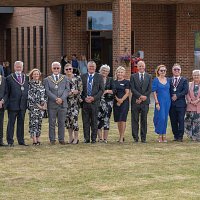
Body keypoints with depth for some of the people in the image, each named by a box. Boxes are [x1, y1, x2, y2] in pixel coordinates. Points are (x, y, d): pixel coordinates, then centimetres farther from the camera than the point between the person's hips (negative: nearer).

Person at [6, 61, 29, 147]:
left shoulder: (26, 78, 11)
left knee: (21, 123, 10)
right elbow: (7, 92, -1)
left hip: (23, 104, 4)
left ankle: (21, 141, 16)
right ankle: (10, 141, 4)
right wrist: (7, 102, -5)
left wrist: (27, 101, 6)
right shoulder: (9, 78, -1)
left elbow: (28, 90, 13)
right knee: (11, 123, 1)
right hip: (13, 104, -4)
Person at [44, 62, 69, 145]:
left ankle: (61, 139, 10)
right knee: (52, 123, 1)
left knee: (61, 122, 4)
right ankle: (52, 139, 7)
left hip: (63, 104, 1)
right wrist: (56, 99, -15)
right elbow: (47, 91, -4)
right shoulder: (47, 79, 7)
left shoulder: (65, 78, 11)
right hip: (52, 104, -1)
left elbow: (67, 89, 2)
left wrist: (62, 99, -13)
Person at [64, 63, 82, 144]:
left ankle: (76, 138, -6)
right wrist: (66, 93, -8)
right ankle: (70, 137, 14)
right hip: (66, 101, 4)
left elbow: (80, 90, 0)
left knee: (74, 118, -13)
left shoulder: (77, 78, 1)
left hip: (75, 101, -4)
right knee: (67, 119, 4)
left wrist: (72, 92, -11)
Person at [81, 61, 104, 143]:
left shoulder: (99, 77, 6)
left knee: (94, 121, 1)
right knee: (85, 121, 2)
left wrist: (94, 98, -11)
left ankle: (93, 138, 6)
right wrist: (84, 98, -8)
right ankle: (86, 138, 7)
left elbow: (101, 90, 1)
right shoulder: (82, 77, 10)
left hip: (95, 102, -1)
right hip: (85, 102, 1)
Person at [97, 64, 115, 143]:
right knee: (98, 119, -6)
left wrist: (107, 91, -14)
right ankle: (100, 138, 0)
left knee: (106, 119, -1)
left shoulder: (110, 80, 10)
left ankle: (105, 138, 3)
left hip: (108, 101, 1)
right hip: (98, 101, -1)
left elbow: (114, 90, 2)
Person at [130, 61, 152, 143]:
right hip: (135, 101, -1)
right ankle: (135, 137, 5)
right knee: (135, 120, 0)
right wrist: (140, 96, -16)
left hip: (145, 102, 1)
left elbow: (149, 89, 2)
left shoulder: (149, 76, 9)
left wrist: (141, 98, -8)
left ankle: (143, 137, 7)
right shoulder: (133, 76, 6)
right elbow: (132, 89, -3)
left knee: (144, 120, 3)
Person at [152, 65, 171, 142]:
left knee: (165, 118, 7)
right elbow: (154, 92, -6)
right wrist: (157, 103, -12)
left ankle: (164, 135, 13)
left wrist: (170, 100, 6)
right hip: (160, 101, -5)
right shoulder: (156, 80, -4)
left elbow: (169, 90, 15)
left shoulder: (168, 80, 9)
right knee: (161, 117, -10)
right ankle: (160, 135, 2)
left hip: (167, 101, 5)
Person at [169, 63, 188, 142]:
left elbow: (185, 91, -4)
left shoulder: (184, 80, 7)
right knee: (173, 121, 4)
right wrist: (171, 97, -9)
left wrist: (177, 96, -13)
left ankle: (180, 136, -2)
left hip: (181, 103, -2)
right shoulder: (169, 80, 12)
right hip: (171, 103, 2)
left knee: (181, 120, -5)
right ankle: (175, 135, 13)